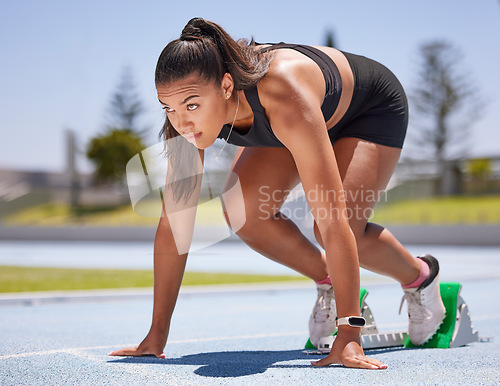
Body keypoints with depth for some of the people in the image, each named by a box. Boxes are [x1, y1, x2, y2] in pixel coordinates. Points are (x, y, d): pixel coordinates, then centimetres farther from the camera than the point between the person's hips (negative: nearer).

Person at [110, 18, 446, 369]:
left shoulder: (284, 98, -47)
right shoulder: (191, 112, -29)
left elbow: (333, 221, -47)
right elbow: (175, 222, -23)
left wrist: (348, 334, -49)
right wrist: (158, 333, -22)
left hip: (372, 107, -5)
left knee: (338, 226, -25)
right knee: (242, 211, -18)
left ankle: (420, 276, 8)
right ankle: (327, 280, 9)